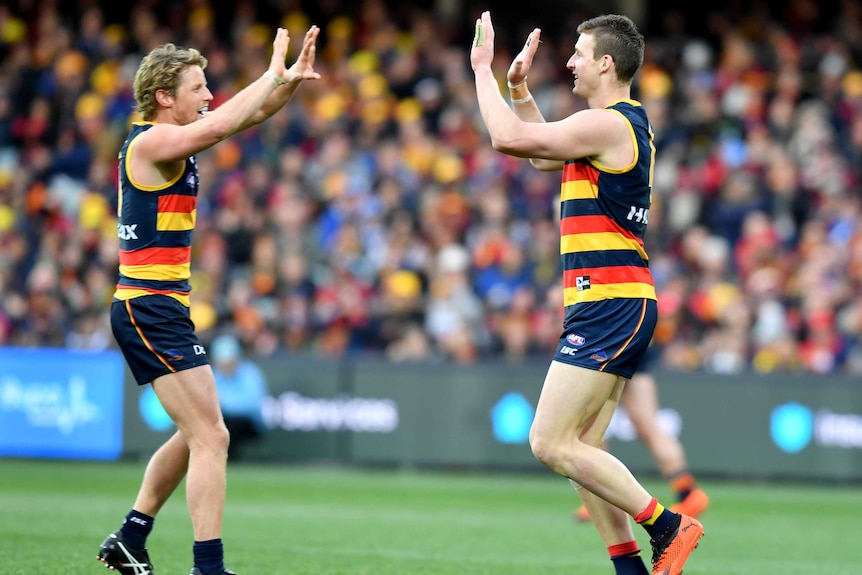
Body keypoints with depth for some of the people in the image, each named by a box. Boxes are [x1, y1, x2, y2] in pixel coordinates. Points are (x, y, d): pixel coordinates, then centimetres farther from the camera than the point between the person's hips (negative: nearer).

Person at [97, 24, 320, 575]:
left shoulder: (172, 138, 13)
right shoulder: (152, 141, -14)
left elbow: (251, 114, 18)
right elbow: (222, 124, -31)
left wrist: (291, 79, 1)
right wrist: (274, 74, -19)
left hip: (154, 308, 10)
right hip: (150, 308, -10)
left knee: (196, 434, 21)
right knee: (211, 437, -13)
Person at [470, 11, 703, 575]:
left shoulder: (607, 124, -14)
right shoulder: (627, 123, 18)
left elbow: (508, 137, -17)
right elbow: (543, 153, 33)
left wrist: (483, 68, -5)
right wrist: (520, 88, 26)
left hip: (608, 306, -10)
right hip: (620, 304, 10)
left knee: (549, 442, -11)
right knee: (581, 451, 9)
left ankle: (669, 526, -9)